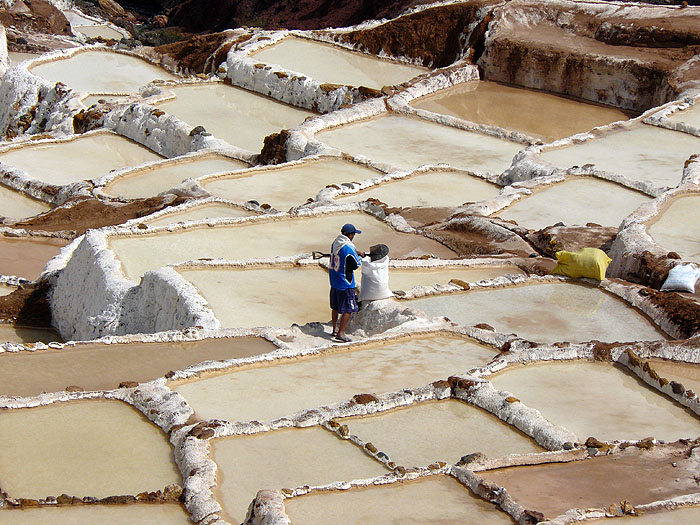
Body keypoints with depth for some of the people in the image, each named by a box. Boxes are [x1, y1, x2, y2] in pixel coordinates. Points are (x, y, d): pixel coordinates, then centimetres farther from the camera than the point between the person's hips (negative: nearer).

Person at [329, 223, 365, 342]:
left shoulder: (335, 243, 4)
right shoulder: (348, 248, -23)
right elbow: (355, 265, -14)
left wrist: (356, 253, 14)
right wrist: (360, 257, 5)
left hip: (334, 281, 9)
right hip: (345, 283, -9)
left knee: (335, 306, 21)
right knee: (348, 309, -1)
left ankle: (335, 329, 32)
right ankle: (341, 333, -3)